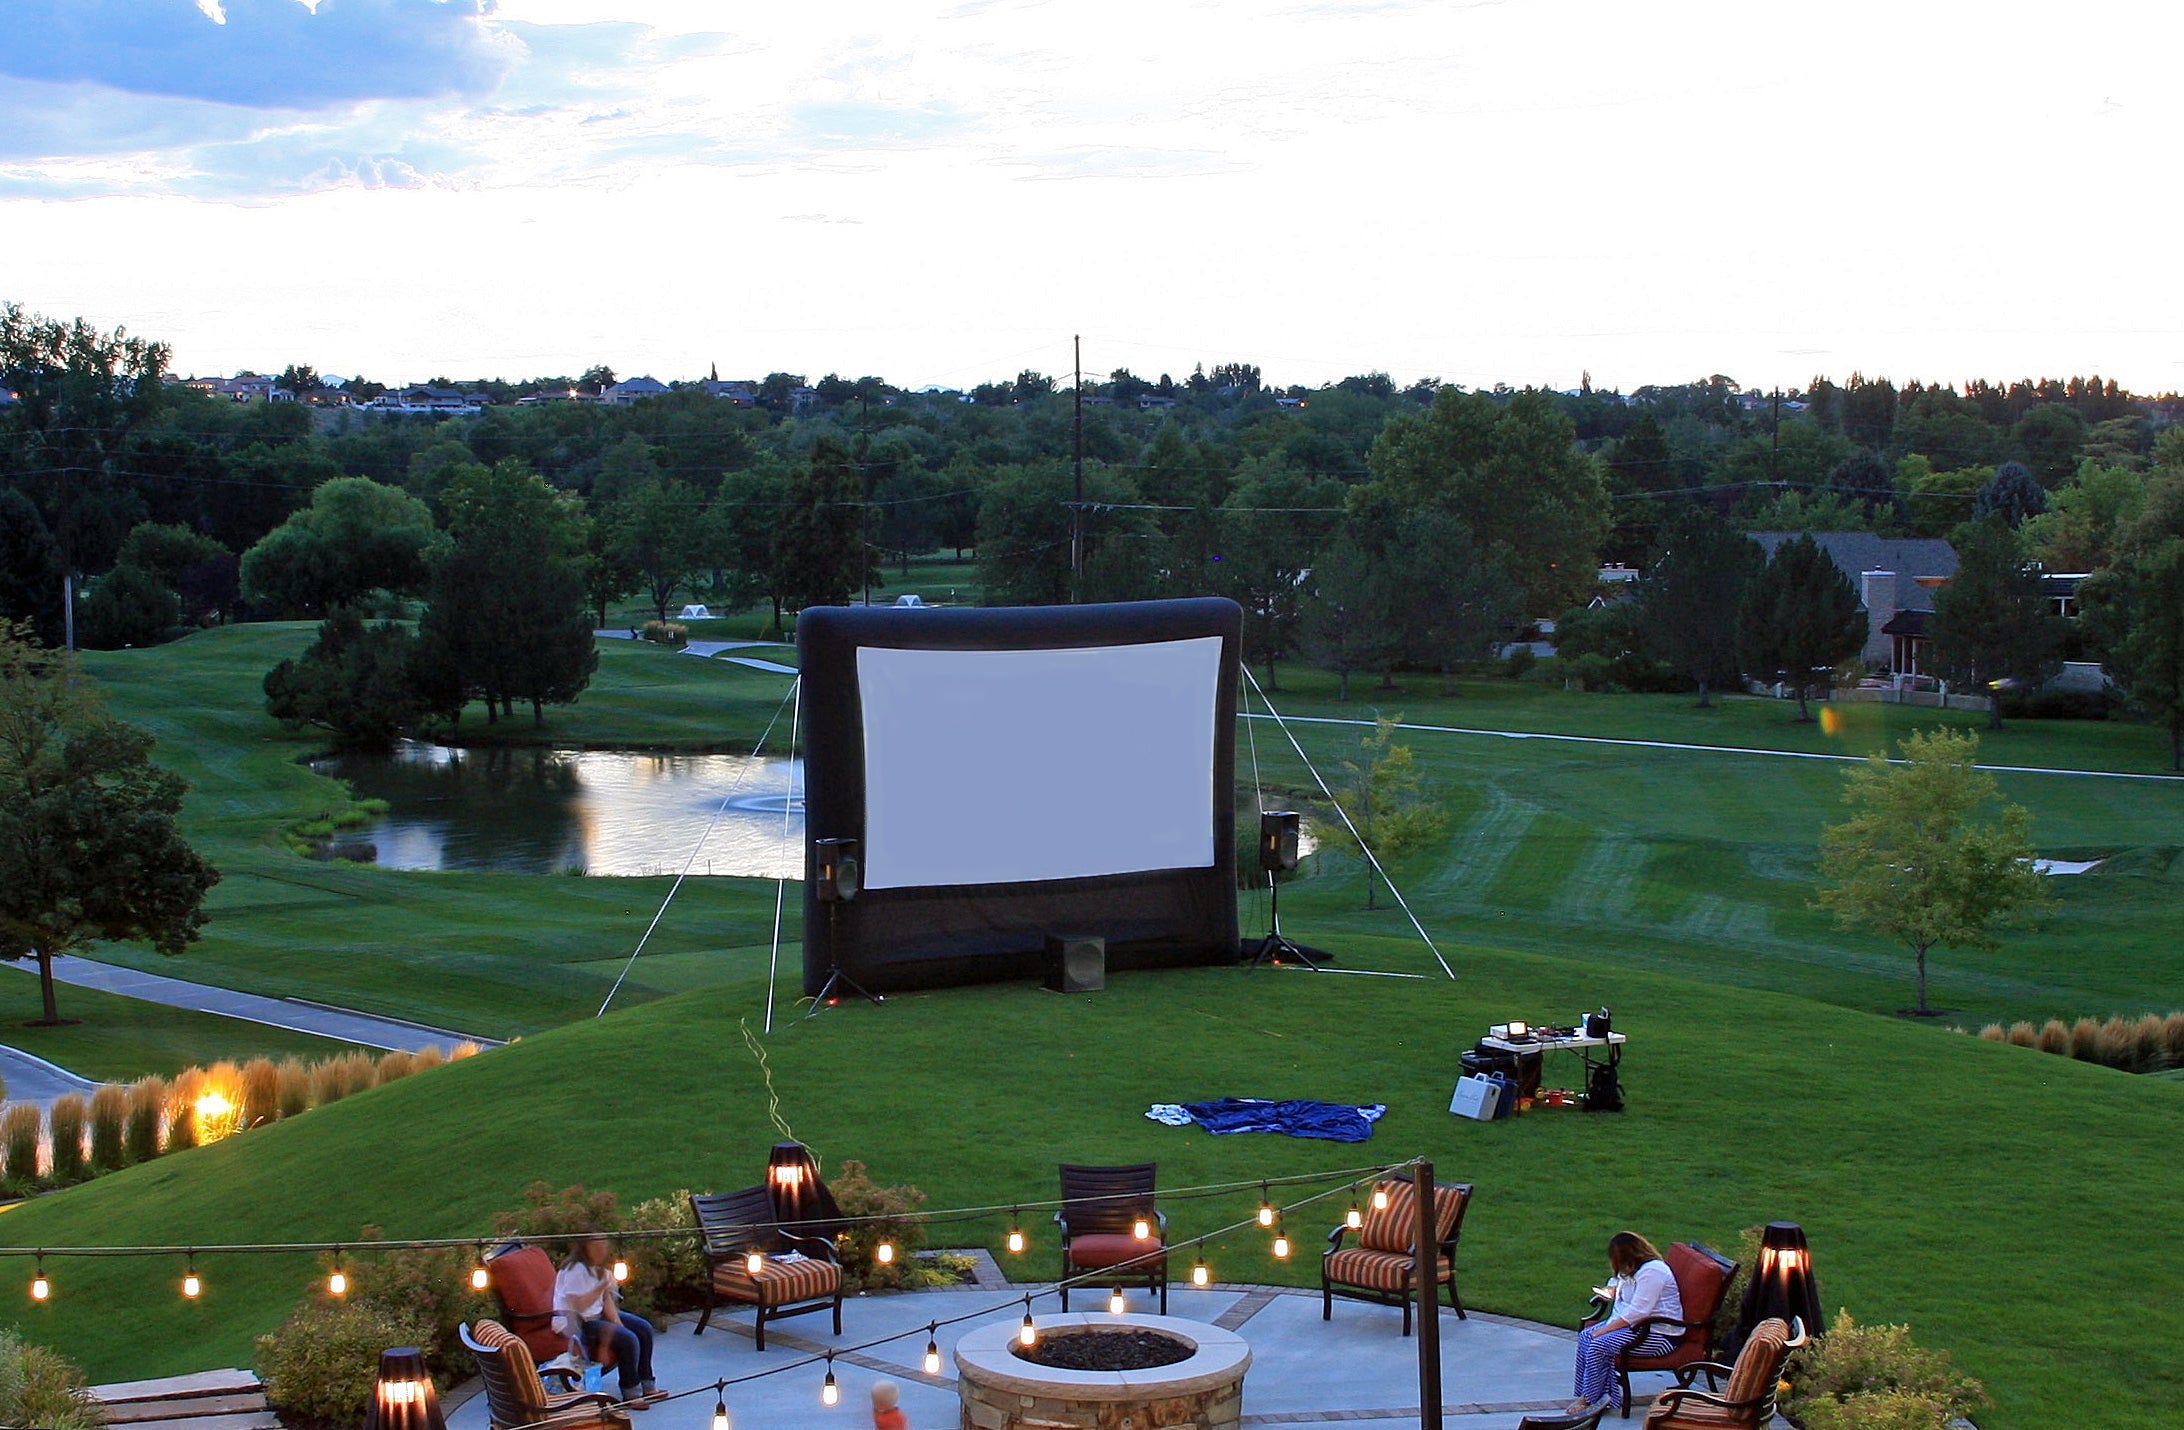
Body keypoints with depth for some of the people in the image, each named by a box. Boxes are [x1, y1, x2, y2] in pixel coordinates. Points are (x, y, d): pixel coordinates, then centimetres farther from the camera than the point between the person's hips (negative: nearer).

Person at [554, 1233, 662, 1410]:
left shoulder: (601, 1267, 6)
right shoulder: (577, 1270, -23)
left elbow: (607, 1299, 6)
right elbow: (578, 1305, -28)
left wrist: (618, 1325, -6)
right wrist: (602, 1287, -32)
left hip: (597, 1315, 10)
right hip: (576, 1323, -10)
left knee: (644, 1329, 7)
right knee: (628, 1340, -24)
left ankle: (646, 1385, 15)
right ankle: (631, 1394, -11)